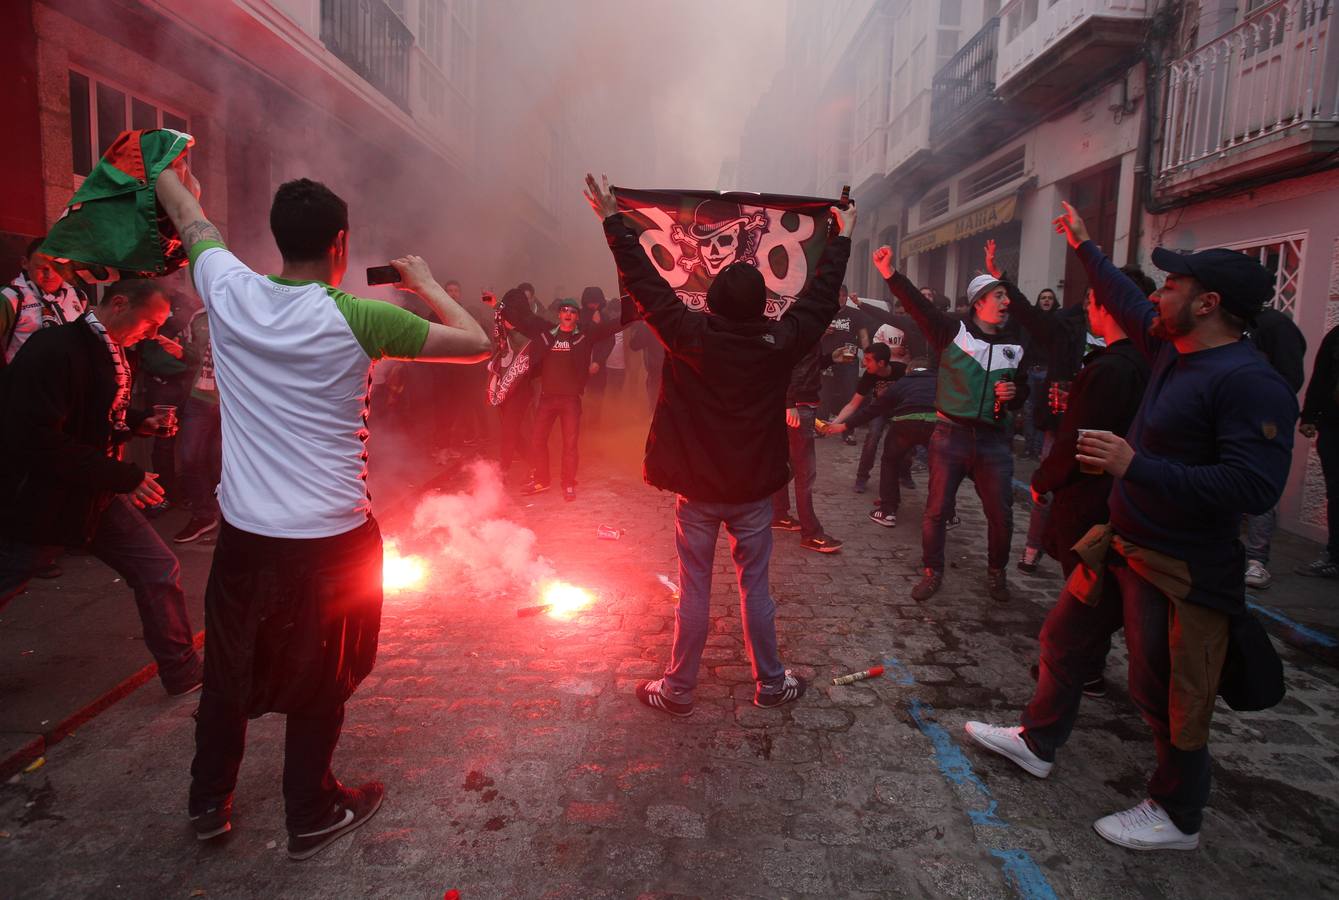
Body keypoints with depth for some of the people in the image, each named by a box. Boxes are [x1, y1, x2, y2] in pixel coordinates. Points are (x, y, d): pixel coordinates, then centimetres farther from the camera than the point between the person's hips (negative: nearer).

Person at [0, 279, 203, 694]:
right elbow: (39, 441, -28)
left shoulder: (111, 353, 4)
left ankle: (184, 674, 16)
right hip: (39, 501, -7)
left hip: (100, 495, 8)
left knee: (159, 571, 4)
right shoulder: (54, 350, -22)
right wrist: (125, 477, -25)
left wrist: (141, 423, 0)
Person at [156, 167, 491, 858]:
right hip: (331, 536, -3)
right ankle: (311, 816, 32)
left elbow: (188, 217, 15)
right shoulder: (361, 319, -16)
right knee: (319, 679, 15)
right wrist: (426, 285, 8)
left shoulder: (229, 292, -6)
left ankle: (208, 802, 41)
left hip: (244, 530, 4)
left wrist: (170, 169, 36)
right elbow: (476, 342, -8)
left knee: (228, 668, 23)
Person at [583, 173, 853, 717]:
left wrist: (612, 221, 1)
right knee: (755, 587, 13)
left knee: (694, 590, 8)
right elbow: (821, 295, 4)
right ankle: (770, 683, 27)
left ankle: (678, 691, 20)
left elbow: (645, 283, -8)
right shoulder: (780, 344, -11)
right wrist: (842, 237, 18)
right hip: (754, 490, 1)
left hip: (697, 490, -1)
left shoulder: (689, 337, -15)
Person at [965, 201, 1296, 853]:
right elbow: (1124, 301, 22)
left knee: (1167, 696, 5)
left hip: (1181, 571, -9)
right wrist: (1084, 247, 31)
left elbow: (1254, 487, -31)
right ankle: (1038, 742, 39)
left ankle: (1177, 817, 27)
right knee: (1067, 640, 20)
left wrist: (1137, 467, -31)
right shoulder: (1172, 348, 4)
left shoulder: (1250, 383, -23)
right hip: (1123, 544, 9)